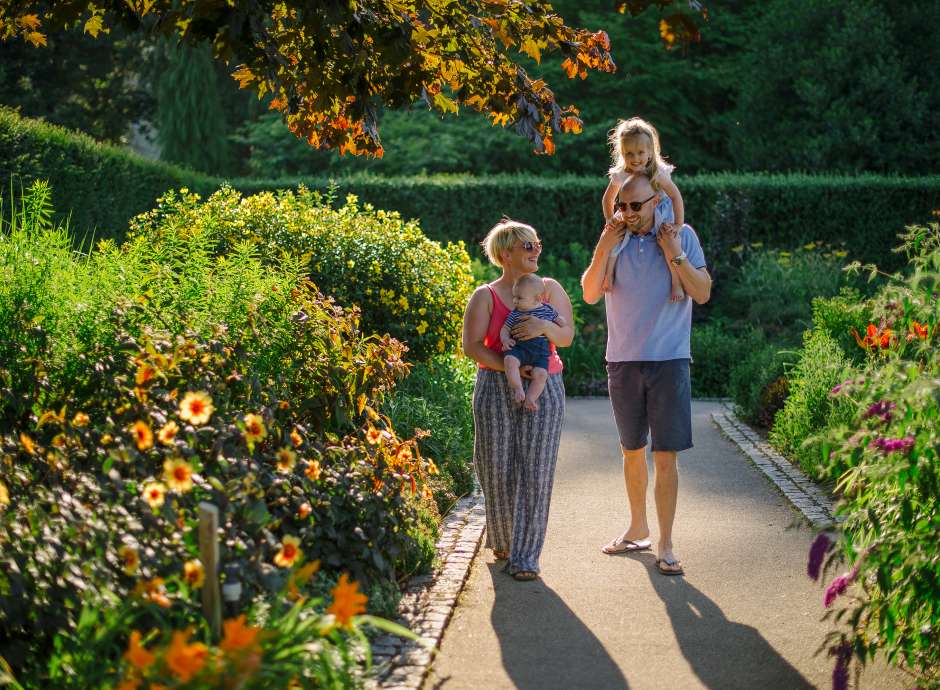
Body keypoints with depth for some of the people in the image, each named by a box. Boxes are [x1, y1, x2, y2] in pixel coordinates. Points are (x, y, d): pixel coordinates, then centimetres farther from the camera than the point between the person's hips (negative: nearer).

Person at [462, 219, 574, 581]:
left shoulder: (550, 288, 10)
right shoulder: (485, 296, 4)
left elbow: (567, 336, 2)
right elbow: (471, 344, -5)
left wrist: (545, 327, -20)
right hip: (495, 388, -1)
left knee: (534, 471, -5)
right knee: (497, 469, 1)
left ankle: (525, 555, -1)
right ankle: (501, 541, 23)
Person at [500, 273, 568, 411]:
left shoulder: (548, 310, 9)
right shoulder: (515, 314, 6)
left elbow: (560, 320, 26)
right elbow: (505, 329, 7)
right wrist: (505, 340, -12)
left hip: (541, 350, 1)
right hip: (519, 347, -1)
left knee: (540, 374, -21)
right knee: (509, 360, -32)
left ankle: (530, 398, -8)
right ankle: (518, 389, -27)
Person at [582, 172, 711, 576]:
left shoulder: (682, 236, 0)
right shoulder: (614, 239, 6)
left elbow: (703, 293, -5)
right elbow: (590, 295, -2)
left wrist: (675, 254, -13)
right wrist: (602, 250, -12)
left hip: (669, 361, -3)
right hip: (623, 361, 3)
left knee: (665, 456, -5)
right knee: (632, 451, 13)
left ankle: (665, 546, 0)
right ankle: (638, 529, 29)